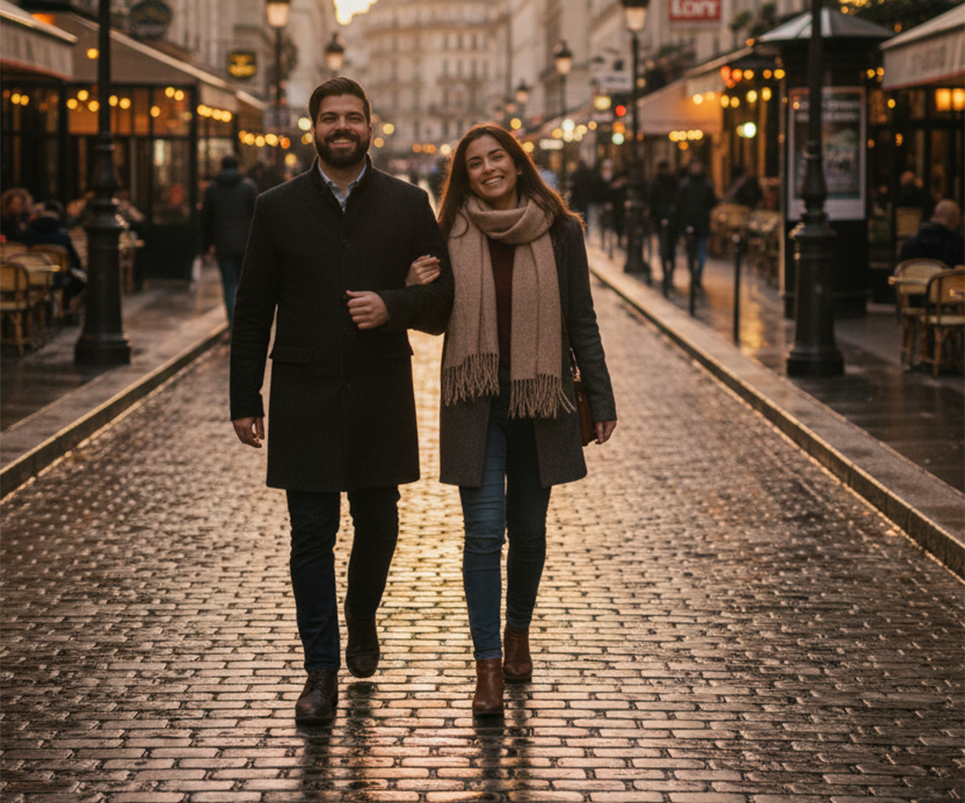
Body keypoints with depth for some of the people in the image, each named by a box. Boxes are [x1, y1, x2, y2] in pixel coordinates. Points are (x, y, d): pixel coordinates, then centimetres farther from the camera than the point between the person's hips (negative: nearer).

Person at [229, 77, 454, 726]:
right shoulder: (278, 208, 4)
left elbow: (442, 298, 5)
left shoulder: (408, 205, 4)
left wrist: (392, 306, -15)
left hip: (381, 398, 1)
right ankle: (322, 673, 2)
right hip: (305, 399, -1)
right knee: (312, 535, -3)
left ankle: (362, 618, 40)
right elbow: (253, 311, 5)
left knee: (378, 526, 12)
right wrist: (245, 400, 0)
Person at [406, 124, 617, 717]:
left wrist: (601, 400, 1)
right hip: (476, 400, 0)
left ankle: (518, 633, 35)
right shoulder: (454, 235, 2)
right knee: (484, 530, -8)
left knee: (529, 530, 10)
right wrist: (421, 290, -11)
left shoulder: (560, 232, 0)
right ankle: (489, 666, -4)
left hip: (539, 400, 1)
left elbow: (582, 322, 3)